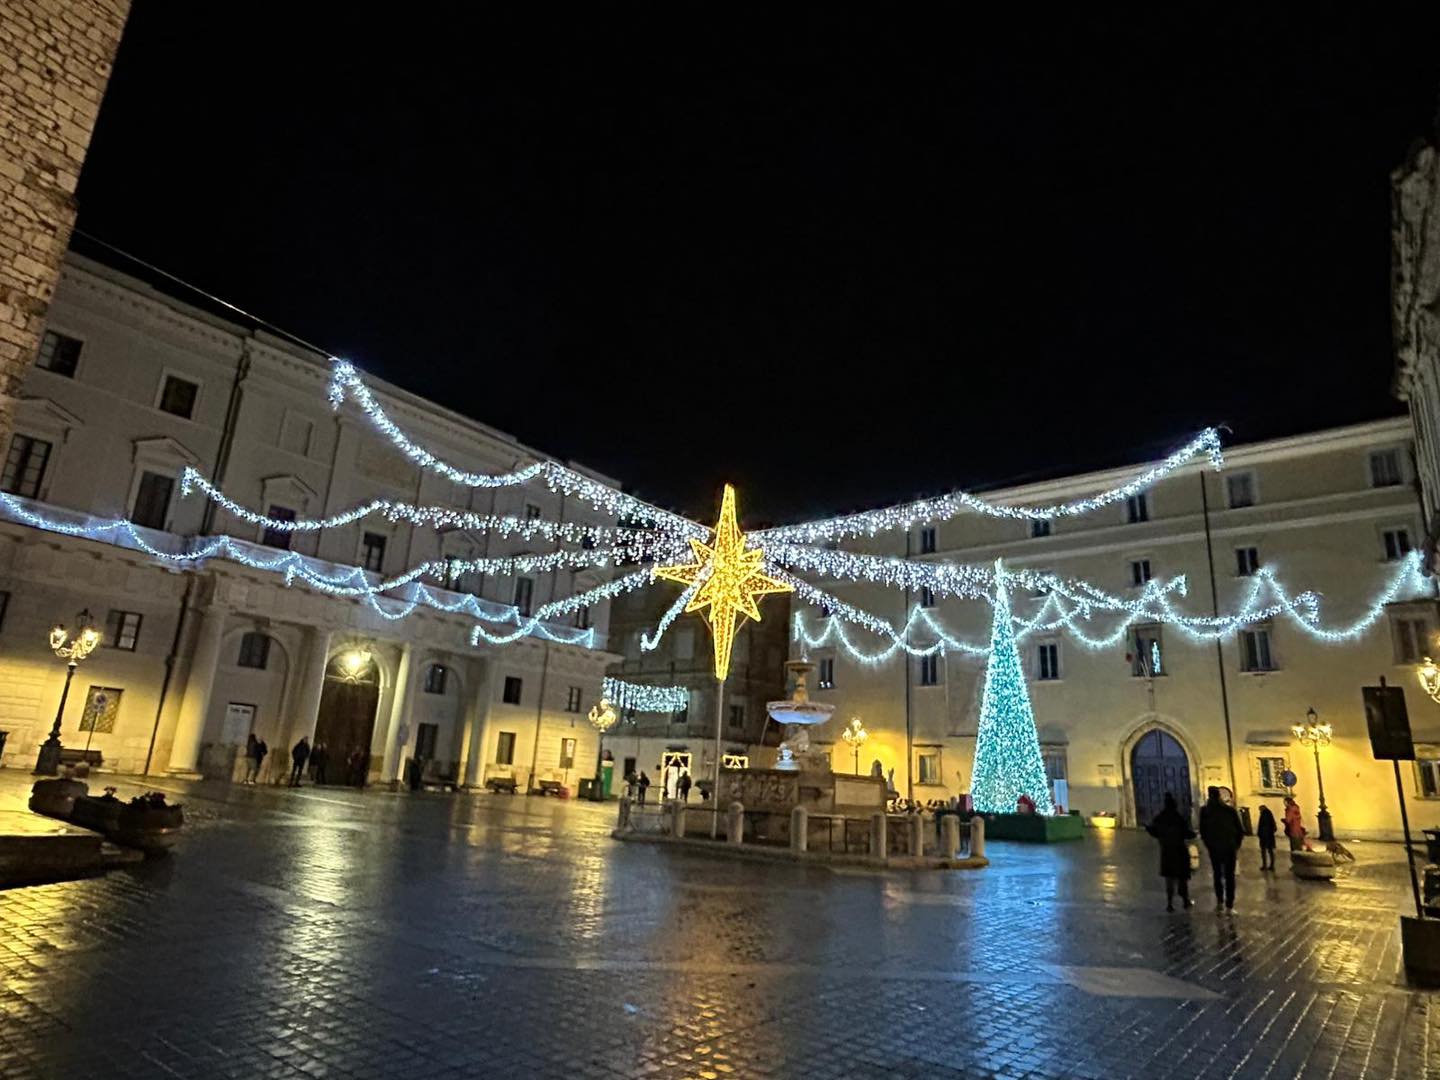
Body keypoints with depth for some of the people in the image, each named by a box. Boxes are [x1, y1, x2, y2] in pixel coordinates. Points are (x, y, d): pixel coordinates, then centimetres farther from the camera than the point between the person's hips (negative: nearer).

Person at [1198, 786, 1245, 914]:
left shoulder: (1204, 810, -6)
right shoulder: (1230, 809, -5)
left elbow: (1202, 831, -5)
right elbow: (1240, 829, -4)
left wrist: (1208, 845, 9)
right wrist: (1237, 845, 8)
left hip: (1214, 848, 0)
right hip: (1230, 847, 0)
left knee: (1217, 875, 17)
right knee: (1229, 876, 8)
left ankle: (1220, 902, 9)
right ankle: (1229, 906, 6)